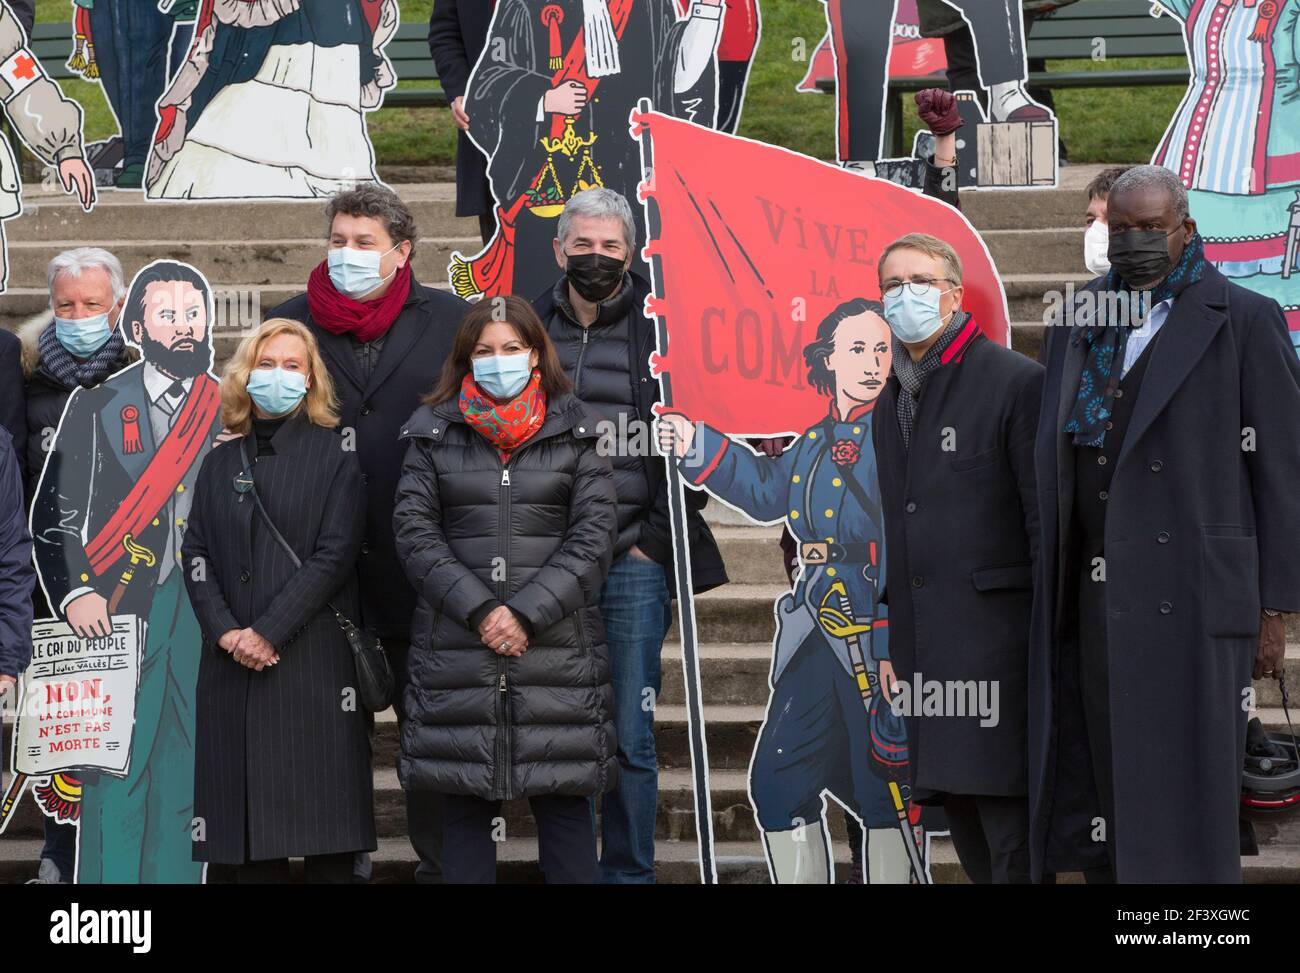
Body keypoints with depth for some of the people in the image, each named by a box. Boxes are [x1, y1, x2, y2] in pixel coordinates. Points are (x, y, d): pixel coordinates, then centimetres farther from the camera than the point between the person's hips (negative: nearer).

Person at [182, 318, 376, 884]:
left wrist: (269, 632, -13)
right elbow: (196, 554, 8)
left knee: (319, 813, -5)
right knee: (250, 812, 2)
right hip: (234, 664, 4)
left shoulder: (334, 456, 3)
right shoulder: (222, 462, 15)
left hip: (312, 659, -3)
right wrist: (225, 631, -8)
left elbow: (334, 556, -6)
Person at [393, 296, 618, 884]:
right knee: (465, 807, 4)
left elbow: (594, 536, -1)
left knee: (565, 803, 0)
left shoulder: (574, 432, 7)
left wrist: (527, 613, -12)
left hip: (556, 648, -1)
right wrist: (479, 610, -11)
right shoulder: (434, 433, 9)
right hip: (457, 652, 1)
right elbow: (414, 532, 1)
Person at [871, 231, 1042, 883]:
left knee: (1003, 803, -8)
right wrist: (895, 626, 16)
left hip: (992, 629, -7)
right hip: (920, 643, 7)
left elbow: (1046, 515, -9)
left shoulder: (1015, 382, -5)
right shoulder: (891, 400, 17)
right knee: (953, 801, 11)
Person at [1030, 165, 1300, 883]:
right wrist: (1049, 594, 11)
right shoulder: (1079, 325, 14)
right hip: (1096, 602, 5)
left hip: (1191, 599, -5)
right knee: (1102, 795, 7)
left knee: (1183, 804, -6)